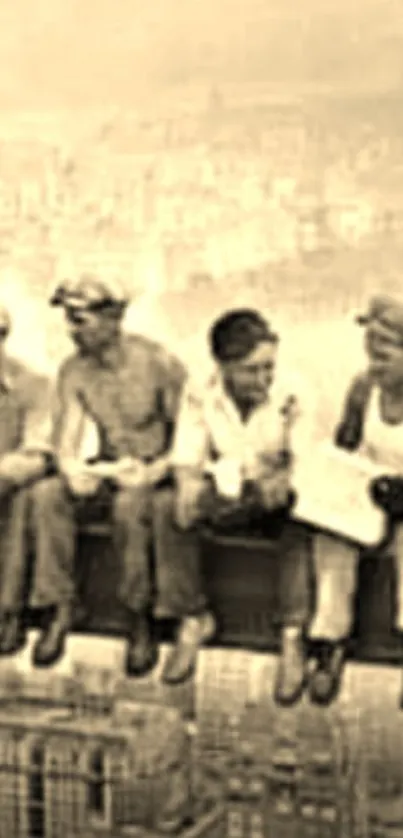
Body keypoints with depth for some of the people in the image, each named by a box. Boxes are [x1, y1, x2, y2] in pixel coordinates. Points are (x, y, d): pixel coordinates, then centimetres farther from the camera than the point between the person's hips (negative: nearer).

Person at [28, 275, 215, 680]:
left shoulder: (158, 363, -13)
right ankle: (59, 609, -16)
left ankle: (139, 617, -22)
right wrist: (73, 469, -27)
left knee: (130, 504, -37)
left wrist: (154, 472, -25)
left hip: (157, 473, -5)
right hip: (107, 469, 5)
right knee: (47, 495, -23)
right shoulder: (74, 371, 0)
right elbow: (66, 441, -4)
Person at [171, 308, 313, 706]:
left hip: (272, 498, -2)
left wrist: (279, 482, -40)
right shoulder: (199, 395, -6)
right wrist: (191, 490, -31)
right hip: (223, 495, 2)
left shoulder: (290, 399, -11)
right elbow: (186, 462, -8)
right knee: (174, 512, -27)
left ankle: (292, 639, -30)